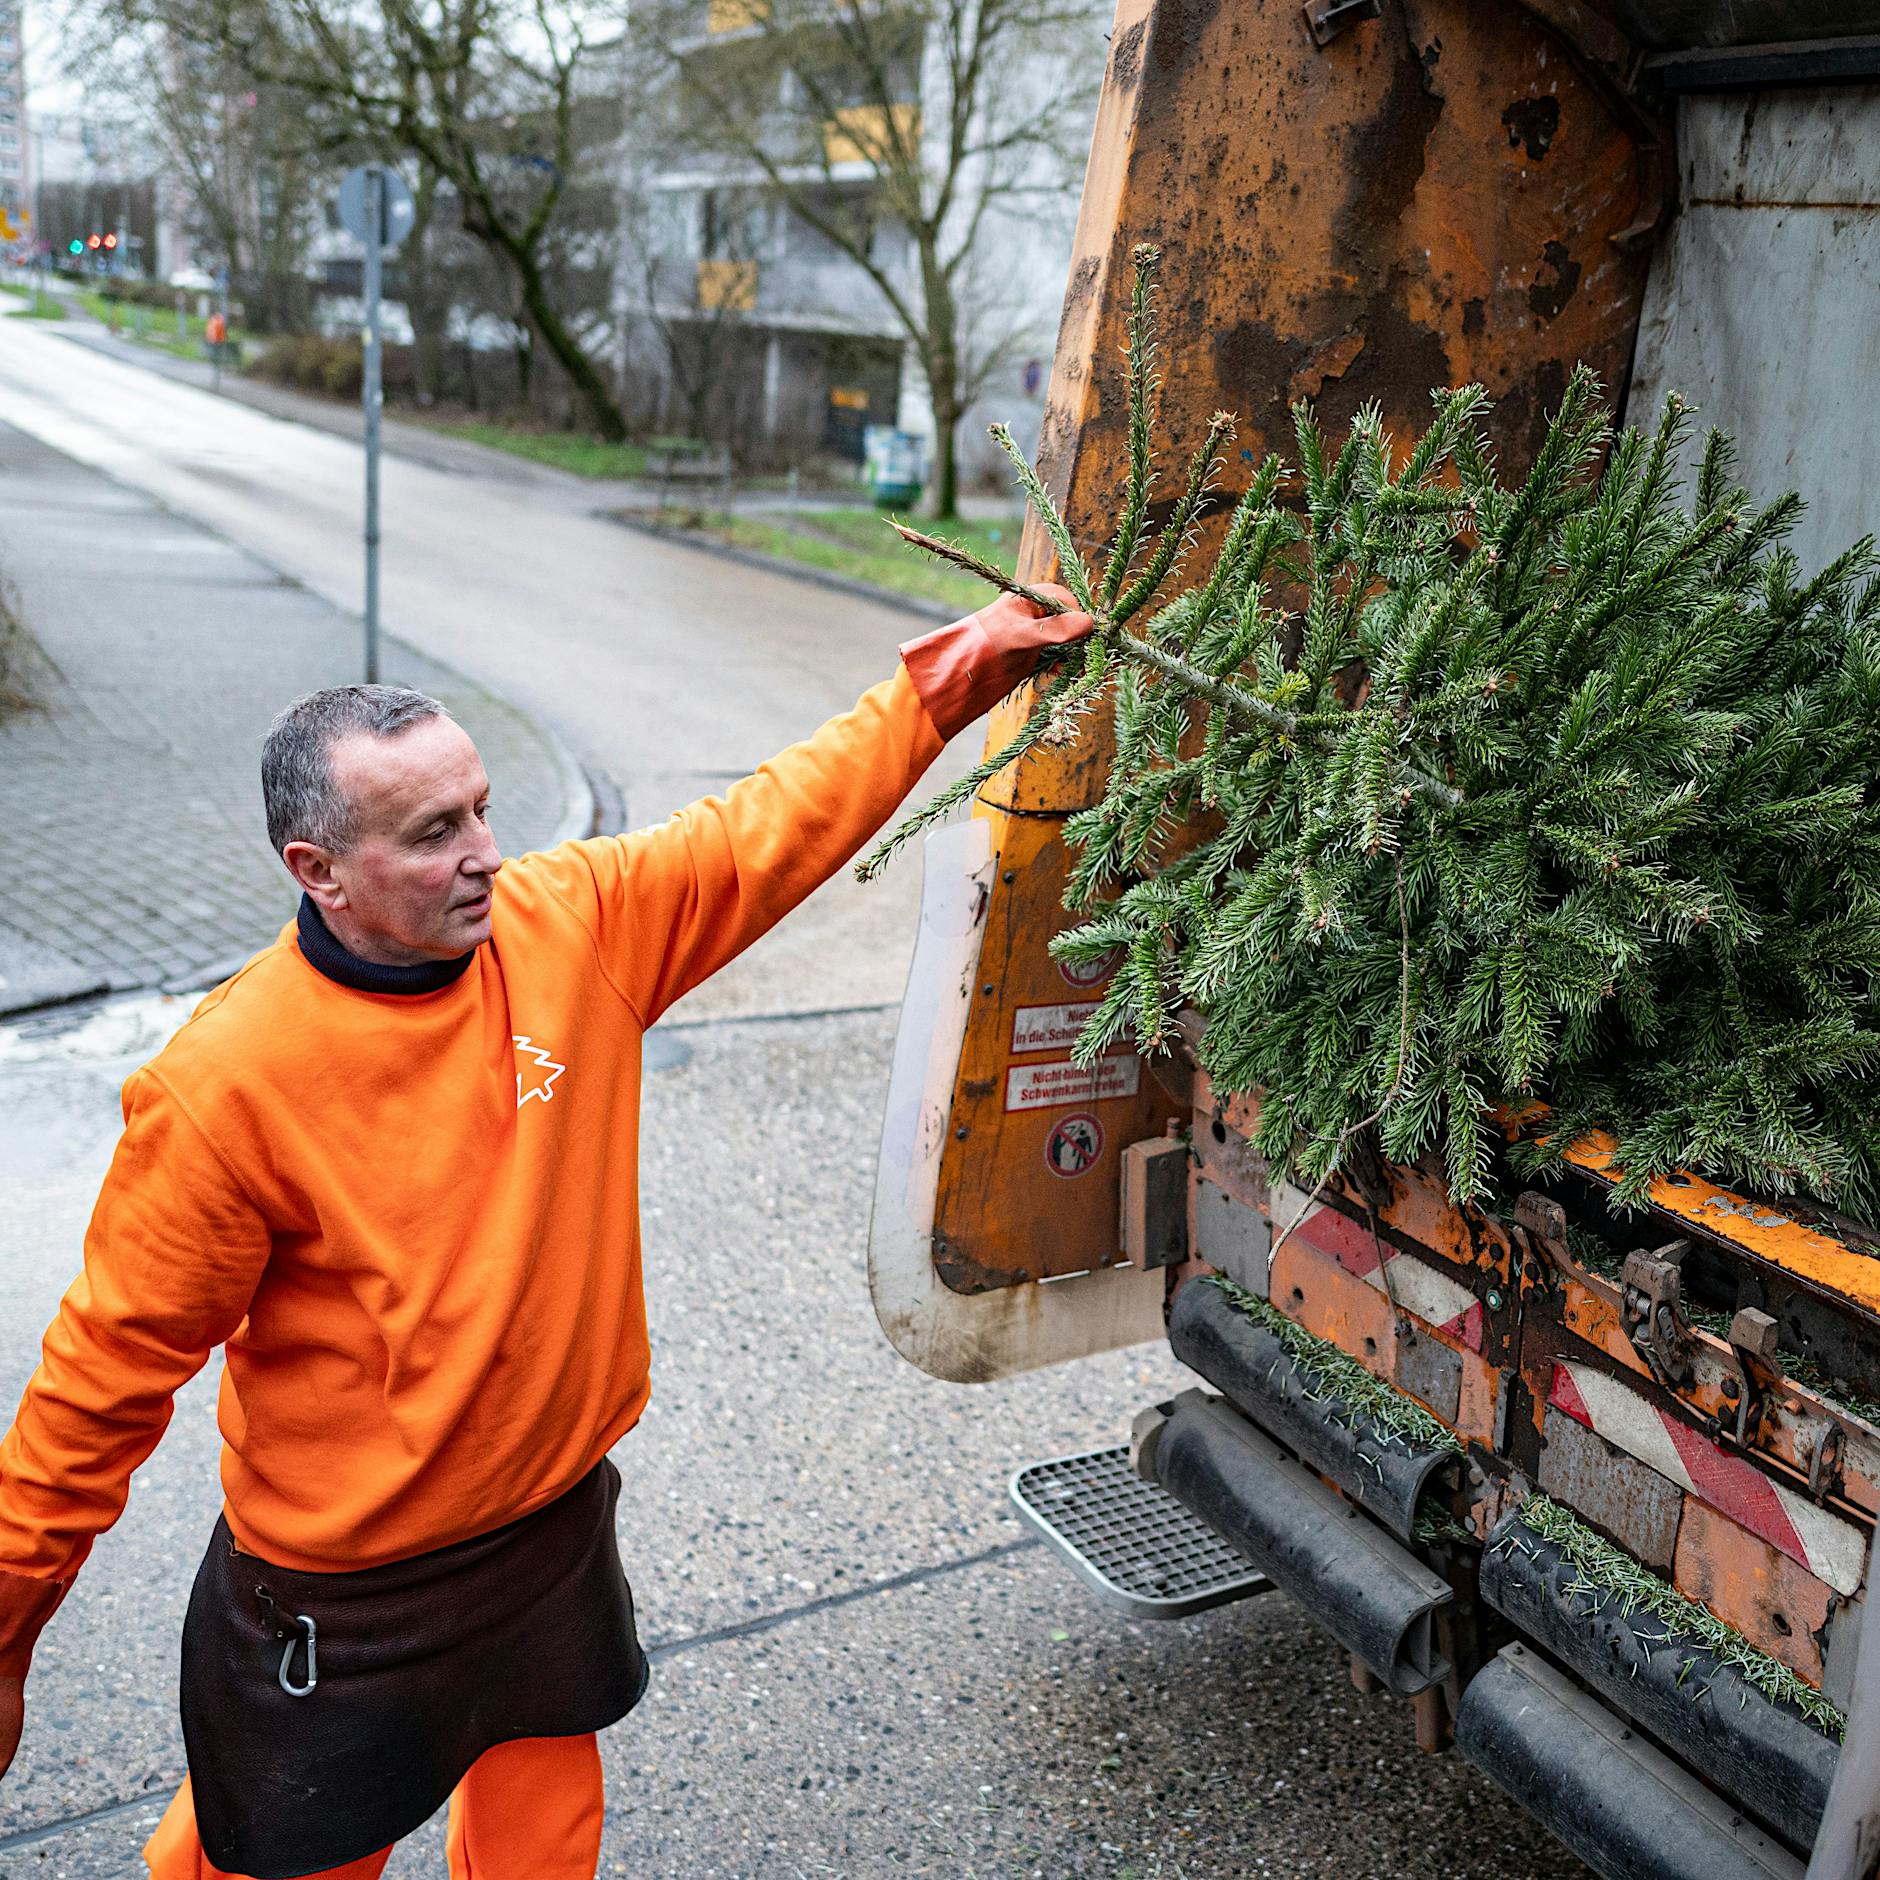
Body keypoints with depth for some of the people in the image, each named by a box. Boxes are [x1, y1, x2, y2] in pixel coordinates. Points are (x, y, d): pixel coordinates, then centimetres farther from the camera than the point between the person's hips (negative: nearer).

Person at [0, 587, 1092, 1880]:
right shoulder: (225, 1085, -24)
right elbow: (108, 1374, -15)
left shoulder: (575, 922, -11)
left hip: (559, 1523, 5)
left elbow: (775, 827, -2)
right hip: (344, 1595, -4)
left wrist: (940, 690, -4)